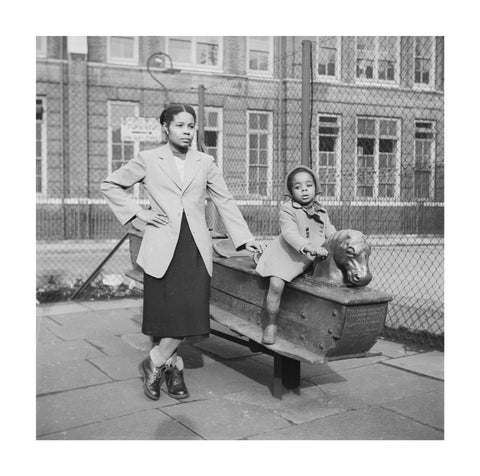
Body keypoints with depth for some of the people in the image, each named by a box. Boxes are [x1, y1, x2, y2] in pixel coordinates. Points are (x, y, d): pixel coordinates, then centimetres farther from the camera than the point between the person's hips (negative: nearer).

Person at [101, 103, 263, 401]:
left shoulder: (205, 163, 12)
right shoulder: (148, 160, 5)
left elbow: (225, 201, 12)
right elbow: (110, 185, 12)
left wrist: (246, 238, 4)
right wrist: (138, 212, 1)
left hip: (195, 247, 2)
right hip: (163, 247, -2)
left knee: (192, 310, -7)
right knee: (164, 311, -1)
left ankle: (156, 362, 11)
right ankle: (172, 367, 19)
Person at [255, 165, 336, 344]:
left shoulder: (321, 212, 11)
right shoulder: (287, 210, -10)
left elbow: (331, 232, 12)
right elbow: (290, 233, -23)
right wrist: (308, 247, -38)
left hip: (309, 259, 6)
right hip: (285, 256, -6)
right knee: (276, 285, -22)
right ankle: (271, 325, -6)